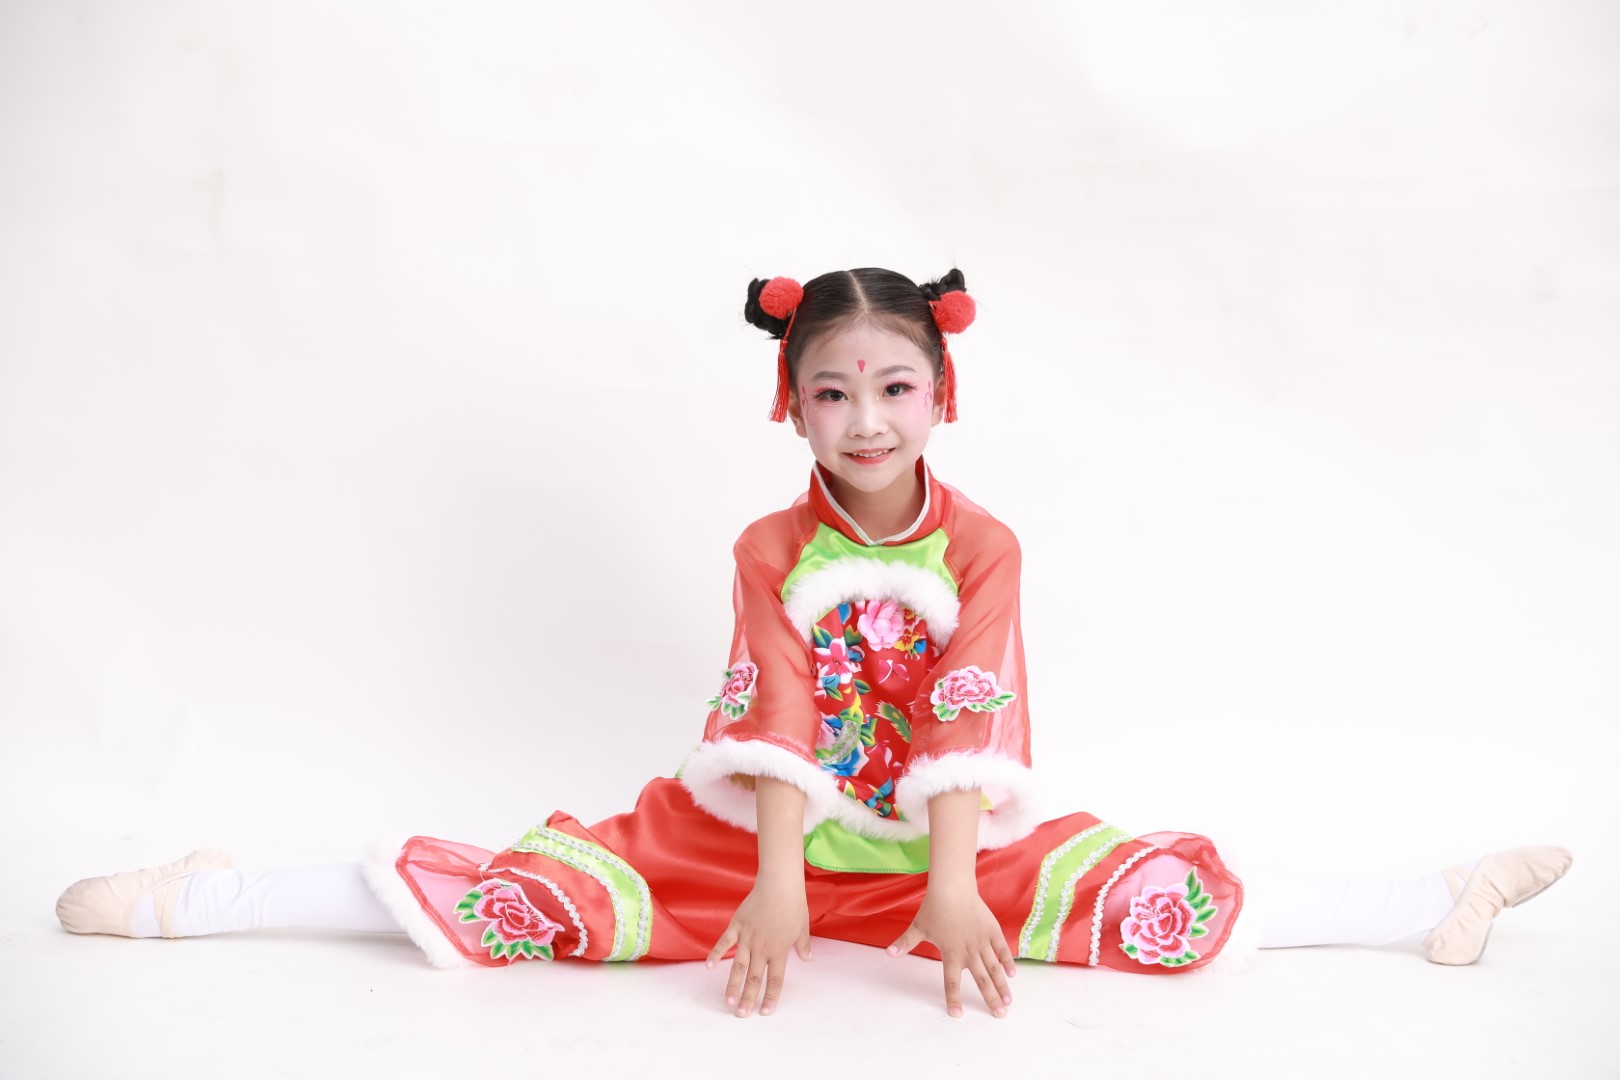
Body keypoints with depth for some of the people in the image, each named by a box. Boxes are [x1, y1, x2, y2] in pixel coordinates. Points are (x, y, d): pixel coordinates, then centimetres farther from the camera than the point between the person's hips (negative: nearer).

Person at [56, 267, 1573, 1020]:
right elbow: (778, 723, -15)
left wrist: (953, 883, -27)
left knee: (1172, 899, -15)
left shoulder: (981, 547, -7)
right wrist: (776, 884, -25)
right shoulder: (771, 551, -5)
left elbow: (968, 720, -17)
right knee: (531, 891, -14)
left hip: (937, 846, 1)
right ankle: (201, 899, -5)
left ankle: (1436, 907, 0)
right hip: (761, 835, 0)